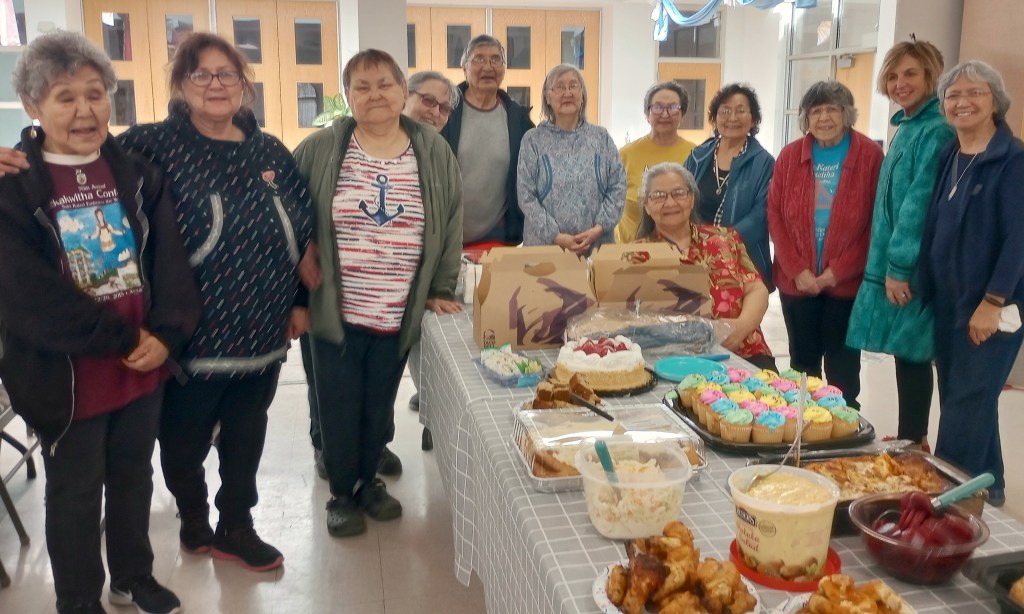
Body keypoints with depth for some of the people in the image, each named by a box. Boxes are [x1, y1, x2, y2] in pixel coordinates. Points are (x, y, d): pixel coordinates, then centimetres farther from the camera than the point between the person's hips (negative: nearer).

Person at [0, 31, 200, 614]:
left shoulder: (137, 173, 2)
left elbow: (172, 261, -4)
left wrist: (164, 336, -17)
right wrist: (122, 339, -17)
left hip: (145, 364, 4)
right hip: (66, 375, -3)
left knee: (134, 477, 20)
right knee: (75, 494, 14)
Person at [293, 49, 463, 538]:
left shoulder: (435, 153, 1)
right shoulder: (320, 150, -4)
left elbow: (451, 225, 6)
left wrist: (441, 291, 4)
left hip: (400, 315, 2)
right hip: (336, 312, -1)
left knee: (380, 406, 16)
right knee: (339, 407, 9)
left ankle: (369, 480, 37)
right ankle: (341, 494, 29)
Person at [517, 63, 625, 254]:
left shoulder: (601, 138, 9)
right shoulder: (533, 140, 3)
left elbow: (618, 188, 4)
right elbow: (526, 196, -3)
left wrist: (599, 228, -10)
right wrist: (556, 236, -12)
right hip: (545, 245, -1)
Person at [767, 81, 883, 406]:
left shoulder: (870, 155, -4)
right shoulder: (789, 155, 5)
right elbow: (775, 216, 1)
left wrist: (838, 271, -13)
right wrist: (797, 270, -8)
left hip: (847, 283, -2)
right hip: (796, 281, 3)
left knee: (842, 369, 7)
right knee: (802, 365, 13)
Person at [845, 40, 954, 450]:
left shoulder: (936, 131, -13)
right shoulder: (907, 126, 16)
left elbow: (920, 201, -19)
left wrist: (900, 265, -20)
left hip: (911, 268, -9)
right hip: (890, 262, 9)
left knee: (911, 354, -1)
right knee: (905, 353, 13)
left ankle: (913, 444, 11)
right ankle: (910, 440, 24)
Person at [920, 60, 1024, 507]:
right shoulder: (948, 157, 10)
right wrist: (928, 293, 9)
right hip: (946, 302, 7)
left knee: (965, 407, -4)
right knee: (968, 400, 15)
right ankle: (987, 487, 30)